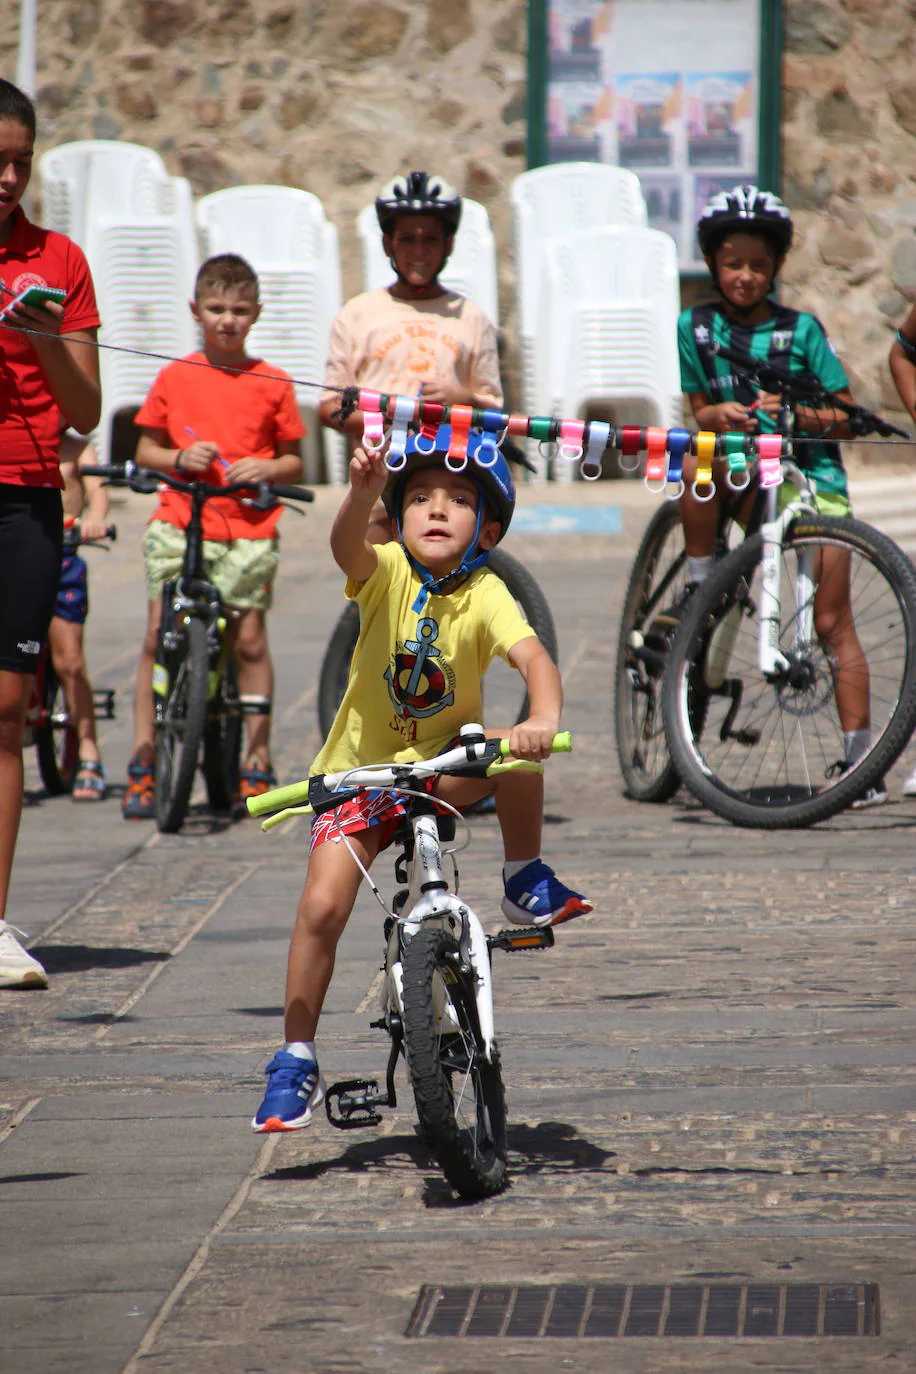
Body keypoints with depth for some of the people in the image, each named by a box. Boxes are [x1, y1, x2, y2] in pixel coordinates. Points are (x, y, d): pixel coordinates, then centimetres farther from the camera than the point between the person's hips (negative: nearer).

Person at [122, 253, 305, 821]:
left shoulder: (272, 384, 5)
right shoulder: (175, 377, 7)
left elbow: (294, 461, 11)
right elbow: (145, 450, 12)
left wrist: (266, 469, -9)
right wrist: (179, 458, -8)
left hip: (249, 525, 0)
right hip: (179, 520, 0)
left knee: (249, 638, 1)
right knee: (158, 634, -3)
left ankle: (258, 762, 12)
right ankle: (143, 762, 4)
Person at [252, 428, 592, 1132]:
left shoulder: (484, 595, -13)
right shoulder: (388, 572, -12)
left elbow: (534, 656, -29)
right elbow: (346, 545, -35)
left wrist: (544, 718, -50)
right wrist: (364, 489, -56)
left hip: (446, 765, 0)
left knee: (519, 751, -31)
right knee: (322, 906, -15)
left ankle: (527, 881, -7)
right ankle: (296, 1061, 0)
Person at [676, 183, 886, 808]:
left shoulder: (802, 329, -1)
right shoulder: (696, 327, 4)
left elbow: (846, 421, 1)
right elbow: (700, 414, 7)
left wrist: (797, 411, -19)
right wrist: (718, 415, -16)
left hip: (812, 476, -2)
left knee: (833, 619, -9)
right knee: (696, 464, -33)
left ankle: (861, 761, -9)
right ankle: (701, 588, -14)